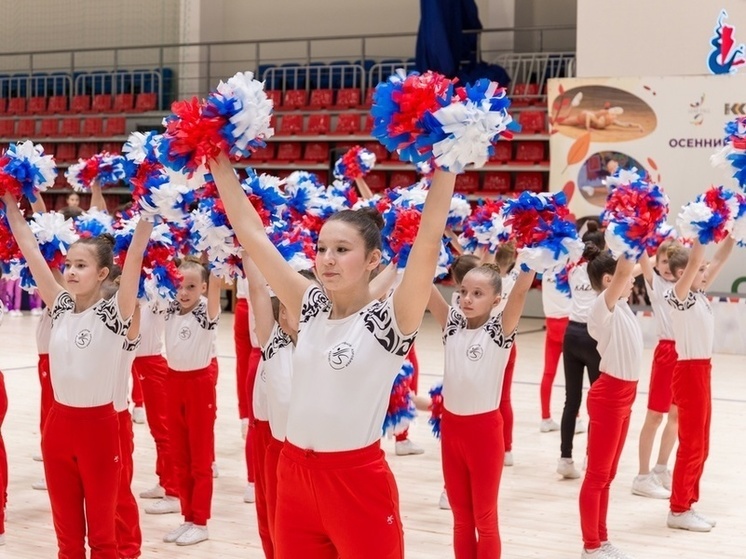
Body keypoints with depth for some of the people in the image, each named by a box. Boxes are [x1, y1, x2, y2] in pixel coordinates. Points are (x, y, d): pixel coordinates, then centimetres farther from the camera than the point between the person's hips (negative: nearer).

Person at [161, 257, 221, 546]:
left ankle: (200, 522, 10)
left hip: (200, 382, -6)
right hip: (174, 380, 6)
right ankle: (188, 517, 21)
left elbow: (215, 286, -28)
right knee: (180, 456, 11)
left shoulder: (207, 311, -12)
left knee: (200, 457, 3)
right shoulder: (170, 309, 3)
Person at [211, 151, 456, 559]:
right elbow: (251, 235, 4)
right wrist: (221, 166, 3)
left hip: (357, 480, -5)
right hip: (294, 474, 5)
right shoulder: (311, 308, 4)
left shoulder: (390, 320, -10)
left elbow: (429, 239, -22)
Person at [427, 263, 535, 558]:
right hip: (451, 427, 4)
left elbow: (520, 292, -24)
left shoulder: (501, 329, -10)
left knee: (485, 518, 8)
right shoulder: (452, 323, 1)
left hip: (485, 429, -4)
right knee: (461, 517, 15)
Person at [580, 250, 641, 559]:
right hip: (609, 396, -9)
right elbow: (623, 270, -34)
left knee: (607, 475, 16)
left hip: (624, 395, 9)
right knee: (597, 475, 2)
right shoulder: (602, 308, -18)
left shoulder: (621, 306, 7)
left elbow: (629, 269, 18)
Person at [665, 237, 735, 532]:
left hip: (702, 370, 9)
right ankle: (678, 510, 6)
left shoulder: (699, 294, 10)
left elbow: (719, 259, 11)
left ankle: (687, 505, 20)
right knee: (691, 445, -2)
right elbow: (694, 260, -27)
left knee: (700, 445, 13)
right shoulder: (678, 295, -14)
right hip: (689, 372, -9)